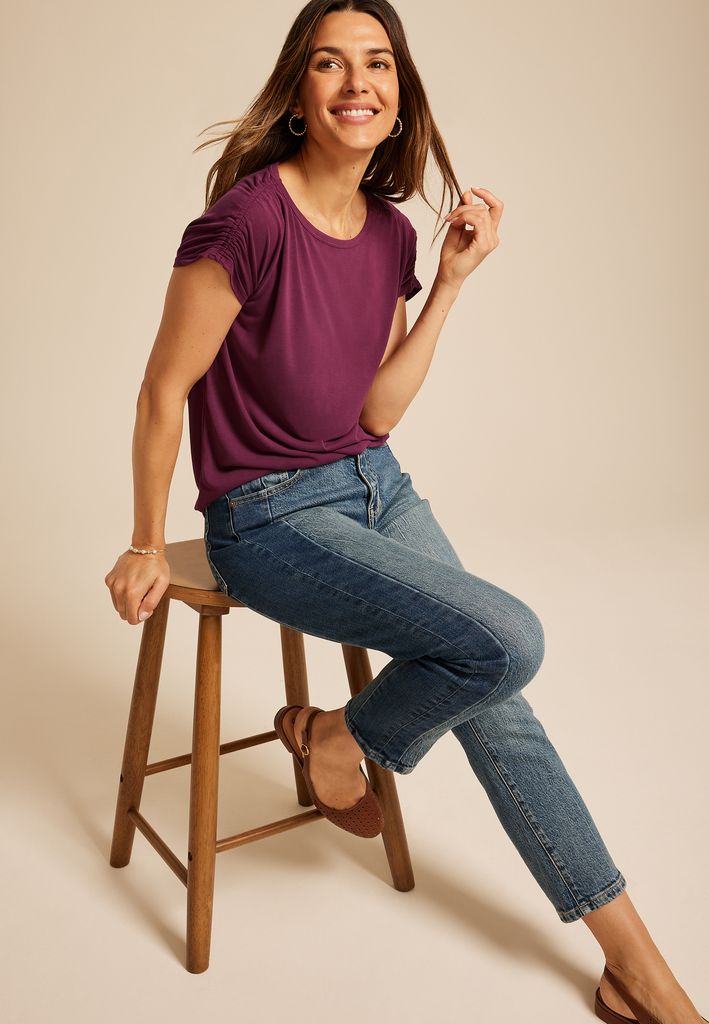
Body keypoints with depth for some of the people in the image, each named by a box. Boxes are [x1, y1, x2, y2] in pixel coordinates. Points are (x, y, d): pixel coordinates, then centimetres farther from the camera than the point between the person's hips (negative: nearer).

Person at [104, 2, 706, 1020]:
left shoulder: (392, 233, 2)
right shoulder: (252, 215, -19)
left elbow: (376, 414, 0)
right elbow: (164, 390, -12)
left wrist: (451, 280, -4)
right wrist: (146, 550, -4)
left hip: (377, 486, 7)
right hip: (270, 518, -6)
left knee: (495, 698, 1)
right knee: (507, 640, -20)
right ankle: (340, 735, 11)